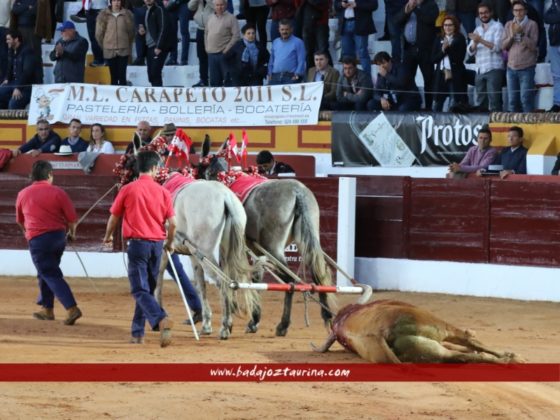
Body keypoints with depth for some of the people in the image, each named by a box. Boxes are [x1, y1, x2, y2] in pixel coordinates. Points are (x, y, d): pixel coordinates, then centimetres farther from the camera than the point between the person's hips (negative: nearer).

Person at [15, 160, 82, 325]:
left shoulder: (23, 194, 3)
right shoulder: (58, 192, -3)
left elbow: (20, 221, 19)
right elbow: (72, 218, -3)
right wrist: (71, 233, 19)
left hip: (37, 239, -3)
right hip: (59, 236, 3)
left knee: (51, 275, -3)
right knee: (47, 272, 21)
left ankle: (71, 308, -16)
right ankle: (47, 308, 28)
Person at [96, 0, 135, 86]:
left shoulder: (127, 14, 0)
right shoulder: (103, 15, -1)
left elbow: (131, 32, 7)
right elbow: (99, 34, 4)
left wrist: (127, 45, 9)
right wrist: (104, 46, 10)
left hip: (123, 50, -1)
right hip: (109, 51, 1)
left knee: (122, 76, -6)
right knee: (114, 76, 6)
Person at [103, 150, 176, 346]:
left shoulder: (128, 190, -3)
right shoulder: (163, 192, 2)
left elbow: (114, 217, 6)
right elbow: (172, 223, 1)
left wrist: (108, 235, 27)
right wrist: (169, 242, 21)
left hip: (137, 243, -3)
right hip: (157, 244, 3)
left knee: (140, 290, -8)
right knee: (147, 289, 15)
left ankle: (161, 319, -32)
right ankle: (138, 332, 19)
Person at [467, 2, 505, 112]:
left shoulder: (497, 26, 2)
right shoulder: (477, 30, 19)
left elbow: (497, 47, -9)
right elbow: (470, 51, 12)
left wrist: (481, 40, -17)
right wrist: (475, 43, -9)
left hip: (494, 70, -6)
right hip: (480, 70, 6)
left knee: (494, 101, -12)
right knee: (481, 103, 4)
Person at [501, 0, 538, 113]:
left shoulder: (532, 24, -2)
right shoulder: (509, 25, 11)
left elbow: (533, 45, -9)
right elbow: (504, 46, 8)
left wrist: (521, 33, -17)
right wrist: (512, 35, -8)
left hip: (526, 68, -5)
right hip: (512, 67, 5)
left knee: (526, 99, -9)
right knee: (512, 100, 6)